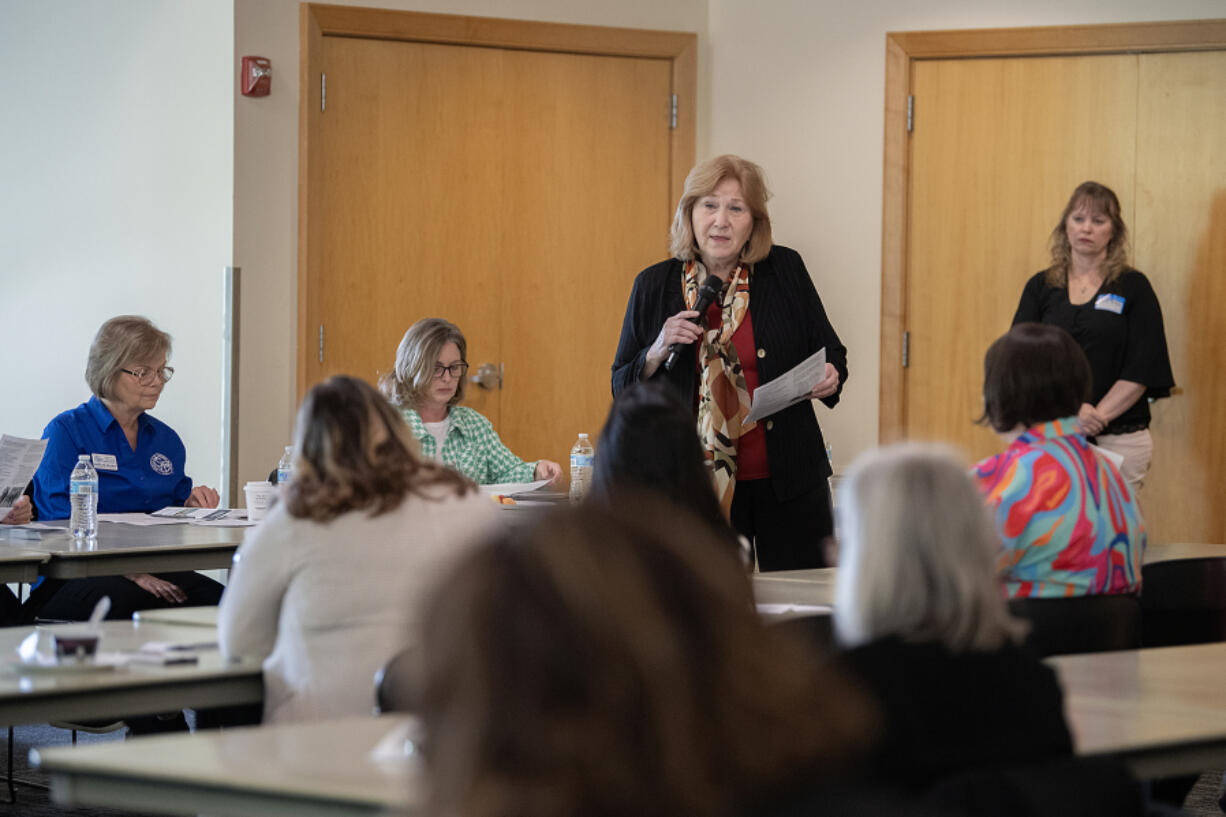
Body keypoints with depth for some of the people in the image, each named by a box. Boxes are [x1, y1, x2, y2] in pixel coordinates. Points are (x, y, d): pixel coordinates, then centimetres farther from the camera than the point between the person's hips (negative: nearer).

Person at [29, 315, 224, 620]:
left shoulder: (166, 440, 22)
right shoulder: (65, 432, 1)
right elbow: (64, 522, -10)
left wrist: (192, 503, 3)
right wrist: (132, 573, -23)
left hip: (156, 577, 5)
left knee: (213, 596, -28)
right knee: (127, 598, -41)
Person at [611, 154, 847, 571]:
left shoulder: (785, 271, 1)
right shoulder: (654, 286, 2)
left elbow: (829, 351, 10)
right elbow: (625, 391, 7)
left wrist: (830, 378, -12)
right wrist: (657, 352, -12)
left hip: (789, 484, 0)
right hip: (695, 488, 0)